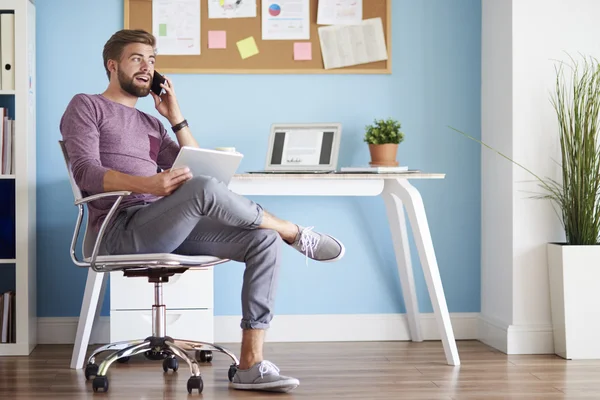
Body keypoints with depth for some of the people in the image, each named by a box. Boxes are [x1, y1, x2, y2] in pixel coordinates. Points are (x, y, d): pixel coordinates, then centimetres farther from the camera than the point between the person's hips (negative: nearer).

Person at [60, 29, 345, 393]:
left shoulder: (151, 124, 28)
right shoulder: (87, 106, 9)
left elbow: (194, 169, 19)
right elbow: (86, 171, -9)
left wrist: (176, 117, 13)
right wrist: (148, 184, -25)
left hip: (166, 228, 7)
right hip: (122, 230, -7)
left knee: (265, 242, -14)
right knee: (204, 188, -34)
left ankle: (251, 364, -22)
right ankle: (294, 232, -9)